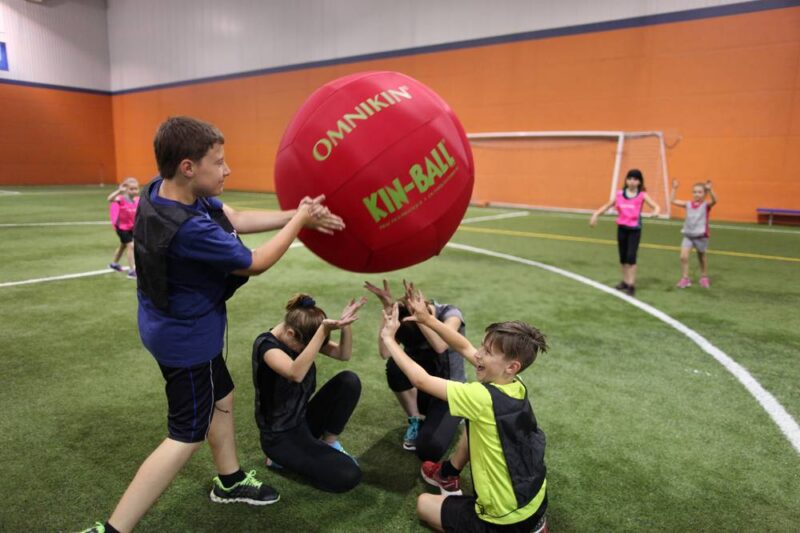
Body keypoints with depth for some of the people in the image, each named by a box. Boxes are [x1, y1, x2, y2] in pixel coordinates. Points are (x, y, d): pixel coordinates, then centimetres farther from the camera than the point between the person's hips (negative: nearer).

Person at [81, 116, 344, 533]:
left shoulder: (163, 189, -9)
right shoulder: (191, 230, -35)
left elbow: (235, 219, -1)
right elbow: (255, 263, -21)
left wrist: (296, 215, -6)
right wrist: (299, 221, -10)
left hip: (178, 325, 10)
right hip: (187, 336, -10)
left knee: (220, 398, 25)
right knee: (186, 436, 4)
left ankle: (230, 482, 46)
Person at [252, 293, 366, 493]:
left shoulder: (303, 336, -2)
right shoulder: (266, 344, -24)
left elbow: (344, 354, -5)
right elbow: (296, 374, -43)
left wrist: (345, 324, -24)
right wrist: (324, 330, -52)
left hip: (304, 419, 7)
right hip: (280, 435, -7)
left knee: (349, 381, -13)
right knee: (348, 476, -18)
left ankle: (329, 442, 3)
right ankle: (283, 457, 2)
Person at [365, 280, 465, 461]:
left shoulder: (450, 313, -19)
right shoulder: (404, 318, -11)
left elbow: (440, 346, -40)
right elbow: (385, 353, -28)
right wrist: (388, 310, -33)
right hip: (421, 387, 3)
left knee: (428, 451, -26)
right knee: (395, 365, -32)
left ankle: (449, 421, 9)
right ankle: (415, 421, -7)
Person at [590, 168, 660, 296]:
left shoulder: (642, 195, -5)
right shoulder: (620, 193, 3)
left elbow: (655, 206, -13)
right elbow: (608, 205, 11)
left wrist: (655, 212, -36)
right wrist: (596, 214, 0)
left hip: (635, 229, -4)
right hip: (622, 228, 4)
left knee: (631, 256, -12)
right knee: (623, 257, 12)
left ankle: (631, 284, -4)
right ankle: (625, 281, 26)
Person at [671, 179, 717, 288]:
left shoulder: (706, 205, -9)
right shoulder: (688, 204, 0)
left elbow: (714, 201, -30)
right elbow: (672, 201, -1)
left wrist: (710, 190, -44)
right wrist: (674, 188, -8)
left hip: (701, 235, -2)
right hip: (688, 235, 2)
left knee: (701, 257, 15)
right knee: (683, 256, -12)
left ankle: (704, 278, 33)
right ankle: (685, 278, -1)